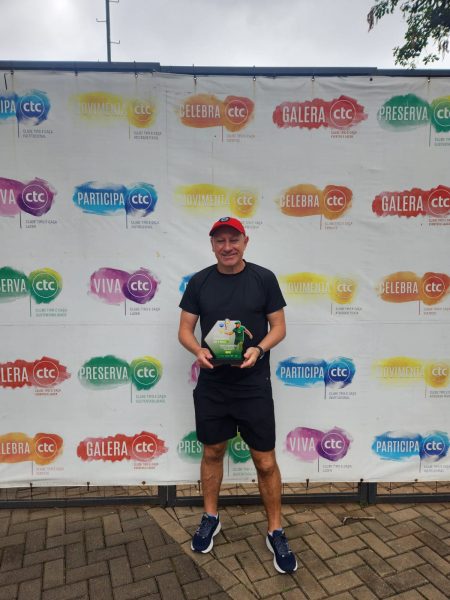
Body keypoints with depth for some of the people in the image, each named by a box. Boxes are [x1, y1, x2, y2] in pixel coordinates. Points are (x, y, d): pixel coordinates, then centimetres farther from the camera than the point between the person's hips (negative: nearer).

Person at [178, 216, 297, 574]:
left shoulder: (264, 278, -4)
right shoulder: (199, 281, 1)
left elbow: (279, 326, -1)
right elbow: (185, 329, 4)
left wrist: (259, 349, -19)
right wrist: (199, 351, -17)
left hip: (254, 386, -2)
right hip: (211, 386, 2)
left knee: (265, 461, 5)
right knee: (212, 452, 17)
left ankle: (276, 532, 25)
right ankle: (211, 518, 39)